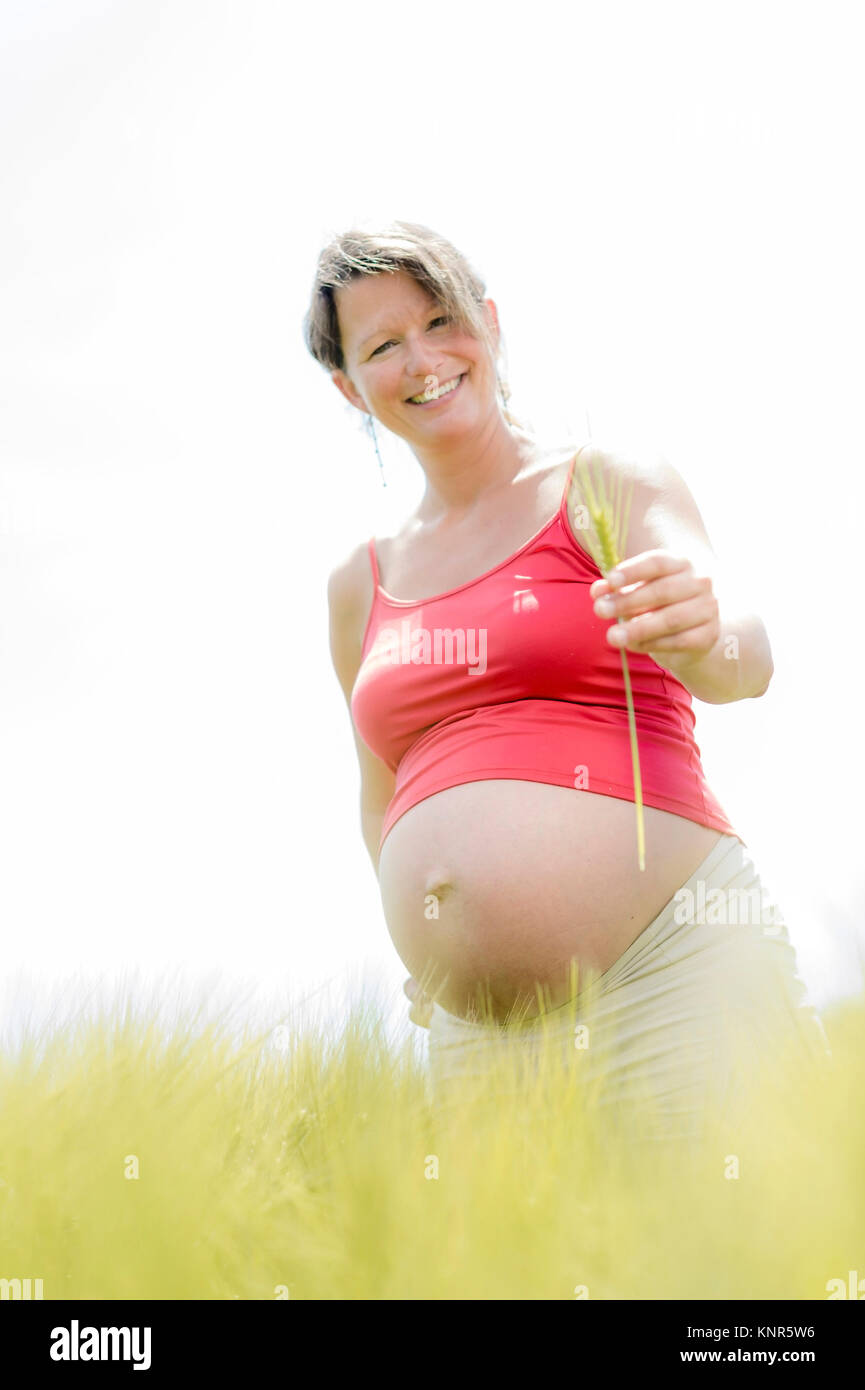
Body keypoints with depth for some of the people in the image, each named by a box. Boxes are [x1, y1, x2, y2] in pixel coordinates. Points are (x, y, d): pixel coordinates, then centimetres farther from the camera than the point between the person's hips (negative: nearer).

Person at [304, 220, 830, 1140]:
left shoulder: (613, 485, 3)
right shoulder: (360, 586, 15)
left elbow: (744, 662, -13)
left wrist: (704, 637, -34)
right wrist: (426, 962, 15)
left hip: (673, 962, -4)